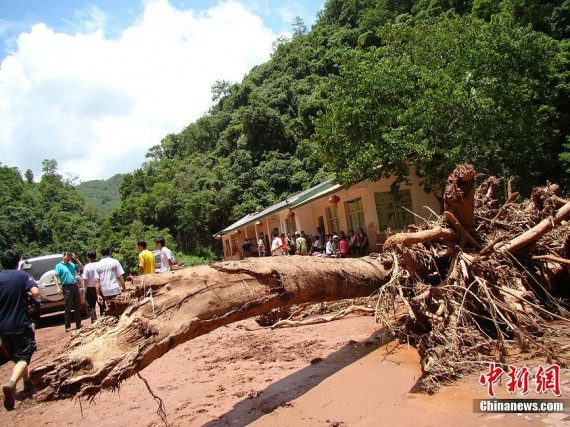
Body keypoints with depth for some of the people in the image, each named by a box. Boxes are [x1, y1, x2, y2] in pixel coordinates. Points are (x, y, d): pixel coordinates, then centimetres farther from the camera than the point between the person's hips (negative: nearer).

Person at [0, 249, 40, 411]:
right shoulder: (22, 275, -9)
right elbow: (35, 292, -21)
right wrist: (28, 295, 0)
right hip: (21, 324, -4)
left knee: (17, 356, 22)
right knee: (23, 357, 0)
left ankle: (27, 384, 33)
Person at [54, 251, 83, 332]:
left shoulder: (72, 264, 11)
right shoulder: (59, 266, -1)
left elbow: (82, 268, 14)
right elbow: (55, 277, -6)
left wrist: (76, 259, 3)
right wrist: (58, 288, -16)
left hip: (75, 286, 5)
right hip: (66, 287, -5)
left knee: (78, 307, 9)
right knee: (68, 308, -1)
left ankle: (78, 325, 17)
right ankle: (67, 326, 6)